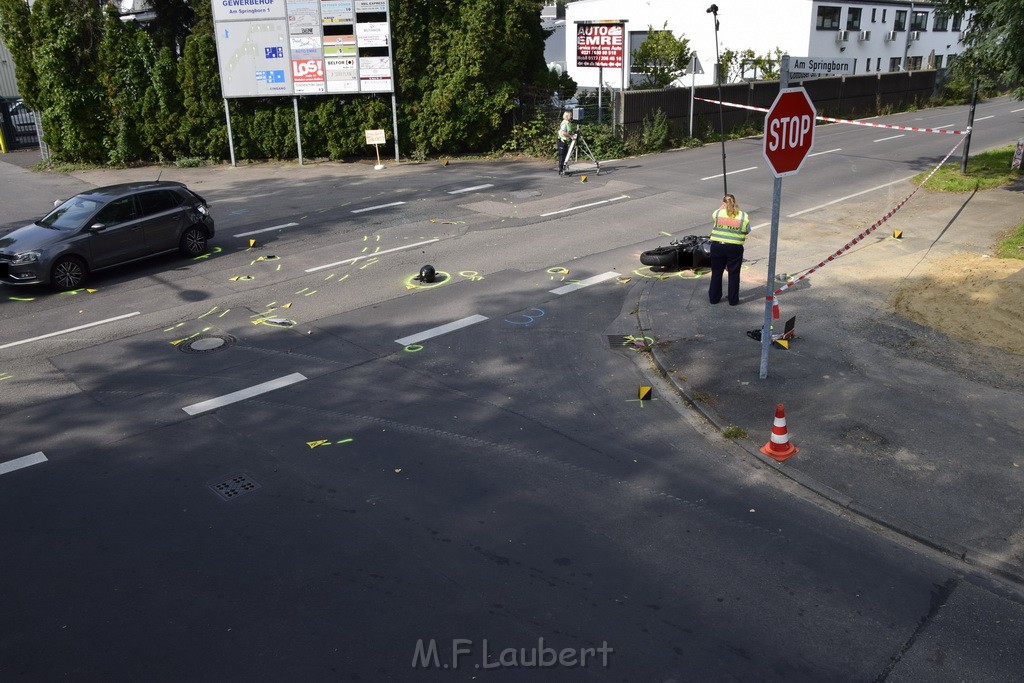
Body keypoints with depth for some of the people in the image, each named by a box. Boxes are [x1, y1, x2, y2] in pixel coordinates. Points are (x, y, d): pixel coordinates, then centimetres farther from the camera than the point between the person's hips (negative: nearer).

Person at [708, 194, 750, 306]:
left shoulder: (718, 213, -2)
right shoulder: (744, 216, -1)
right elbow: (747, 232, 8)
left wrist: (722, 207, 26)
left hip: (717, 246, 1)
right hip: (735, 248, -1)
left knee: (716, 272, 15)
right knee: (734, 274, 11)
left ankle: (714, 297, 23)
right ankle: (733, 300, 18)